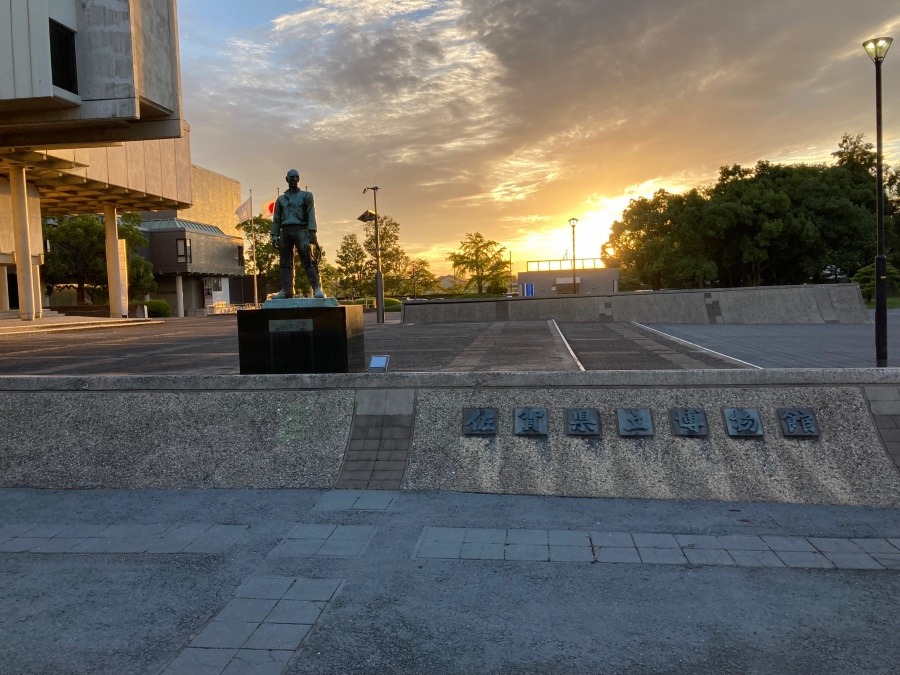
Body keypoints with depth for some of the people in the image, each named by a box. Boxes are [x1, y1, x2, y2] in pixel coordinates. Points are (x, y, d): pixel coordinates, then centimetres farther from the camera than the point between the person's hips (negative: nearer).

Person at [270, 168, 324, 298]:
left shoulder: (306, 195, 12)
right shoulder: (281, 199, 21)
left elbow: (311, 214, 1)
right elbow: (276, 219, 18)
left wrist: (312, 231, -13)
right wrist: (275, 235, 5)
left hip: (300, 230, -4)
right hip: (285, 231, 4)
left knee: (308, 260, -13)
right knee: (285, 263, -1)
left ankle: (317, 289, -19)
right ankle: (286, 291, -2)